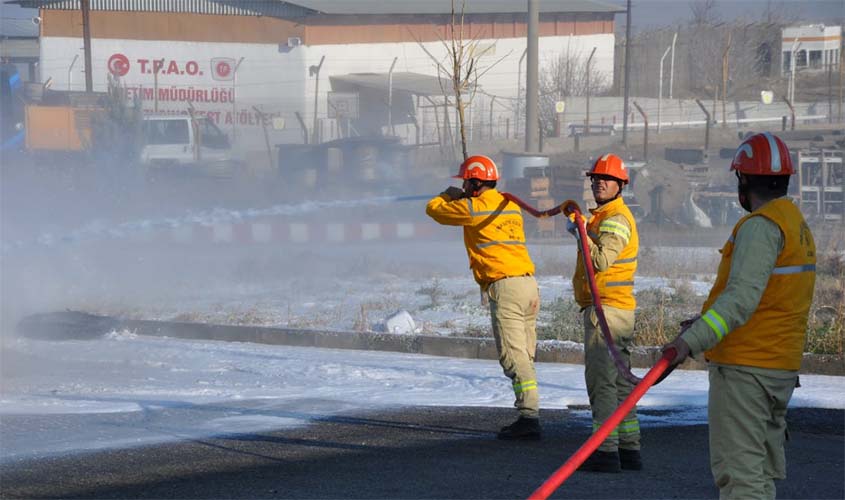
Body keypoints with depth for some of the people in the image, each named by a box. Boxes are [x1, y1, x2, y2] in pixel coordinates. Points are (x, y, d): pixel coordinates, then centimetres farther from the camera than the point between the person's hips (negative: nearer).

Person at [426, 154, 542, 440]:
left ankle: (529, 417, -18)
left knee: (513, 356, -11)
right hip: (529, 284, 8)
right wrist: (464, 199, 40)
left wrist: (450, 196, 30)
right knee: (524, 356, 10)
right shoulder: (510, 205, 18)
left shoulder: (473, 208, -4)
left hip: (505, 287, -8)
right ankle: (529, 416, 10)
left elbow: (434, 209, 10)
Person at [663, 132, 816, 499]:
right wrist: (706, 324, 30)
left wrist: (692, 341, -34)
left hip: (745, 369, -10)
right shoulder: (798, 226, 16)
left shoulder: (761, 225, -15)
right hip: (782, 367, 10)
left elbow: (742, 297, -27)